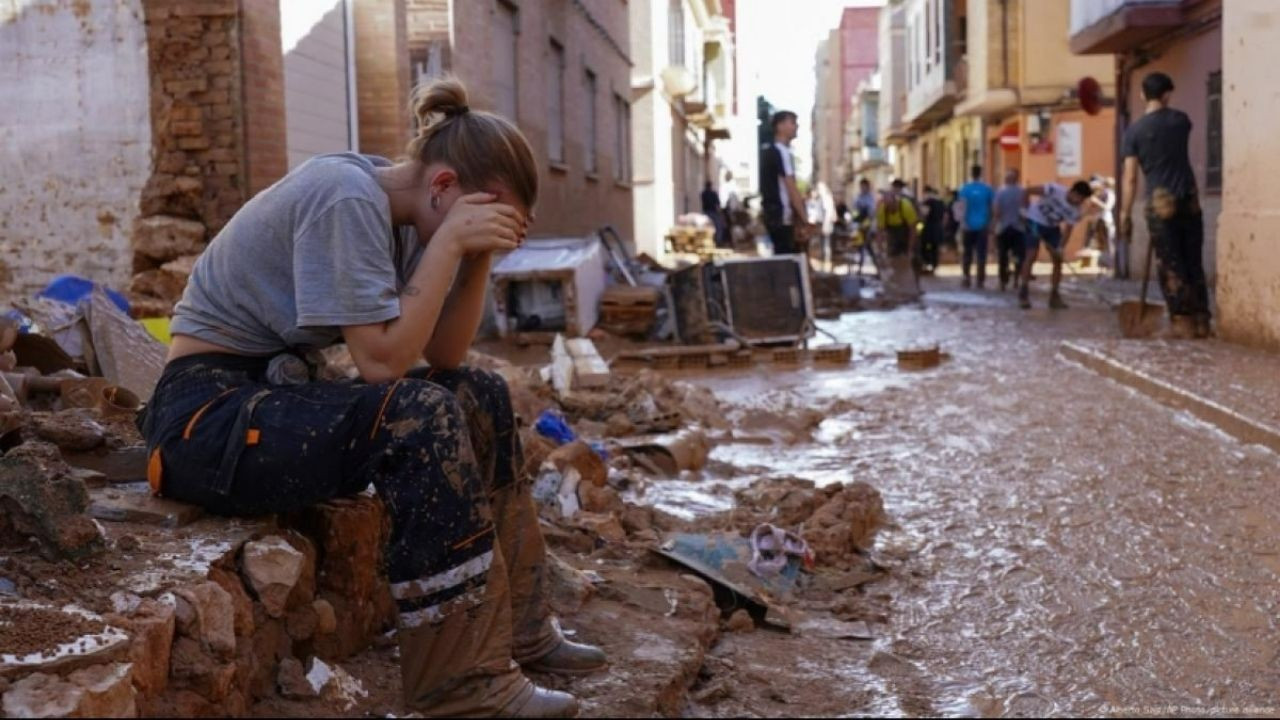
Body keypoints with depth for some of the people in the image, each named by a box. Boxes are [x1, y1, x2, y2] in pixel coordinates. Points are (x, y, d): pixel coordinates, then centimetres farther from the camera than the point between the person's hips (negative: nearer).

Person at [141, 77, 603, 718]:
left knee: (480, 396, 3)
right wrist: (450, 241, -22)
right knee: (419, 416, -28)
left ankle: (515, 628, 10)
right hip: (210, 414, -9)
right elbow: (383, 361, -26)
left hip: (278, 391, 10)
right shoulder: (346, 198, -21)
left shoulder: (398, 215, 5)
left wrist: (479, 257, -8)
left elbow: (443, 357, 4)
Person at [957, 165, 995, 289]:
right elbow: (993, 208, 2)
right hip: (983, 225, 0)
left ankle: (966, 278, 9)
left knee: (967, 253, 11)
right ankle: (980, 280, -2)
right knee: (981, 254, 1)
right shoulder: (988, 189, 2)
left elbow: (963, 206, -14)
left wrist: (963, 222, -16)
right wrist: (991, 224, 9)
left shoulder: (965, 188, -3)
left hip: (969, 225, 0)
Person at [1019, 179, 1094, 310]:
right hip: (1034, 221, -5)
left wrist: (1061, 247, -29)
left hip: (1052, 227, 5)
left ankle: (1054, 296, 6)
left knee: (1058, 260, -2)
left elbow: (1068, 229, -14)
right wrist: (1024, 209, -27)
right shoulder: (1055, 189, -30)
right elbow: (1029, 190, -27)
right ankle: (1023, 294, -10)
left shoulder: (1075, 211, -16)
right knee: (1031, 256, -16)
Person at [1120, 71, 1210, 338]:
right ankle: (1202, 322, 11)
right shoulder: (1180, 120, 6)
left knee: (1171, 266, 1)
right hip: (1189, 199, 3)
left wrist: (1125, 214, -1)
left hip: (1161, 202, -3)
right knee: (1194, 263, 10)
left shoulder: (1134, 131, -4)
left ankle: (1183, 322, -3)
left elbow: (1130, 178, -7)